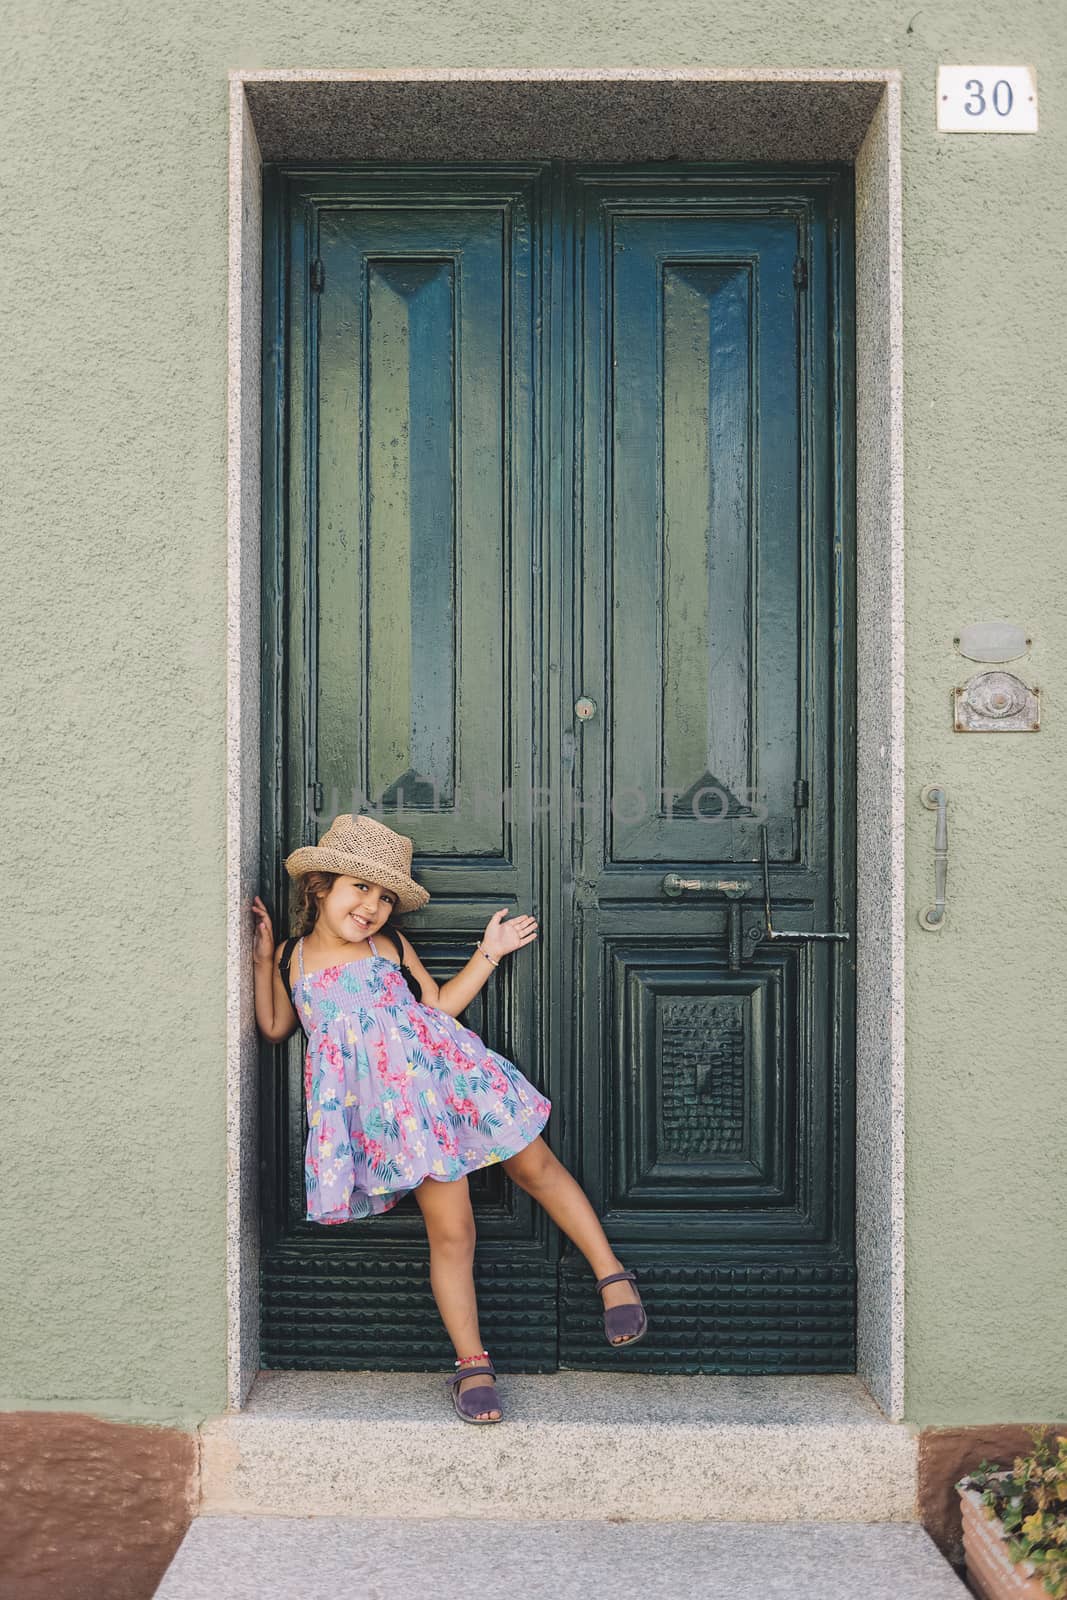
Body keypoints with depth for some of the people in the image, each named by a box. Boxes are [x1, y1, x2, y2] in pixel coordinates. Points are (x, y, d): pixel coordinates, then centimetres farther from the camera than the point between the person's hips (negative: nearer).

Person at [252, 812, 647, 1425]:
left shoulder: (392, 946, 6)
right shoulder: (293, 958, 6)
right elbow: (275, 1028, 19)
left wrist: (488, 953, 10)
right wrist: (263, 959, 11)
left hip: (448, 1074, 2)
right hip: (393, 1109, -1)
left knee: (537, 1168, 7)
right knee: (451, 1230, -5)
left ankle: (613, 1274, 23)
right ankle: (473, 1364, 7)